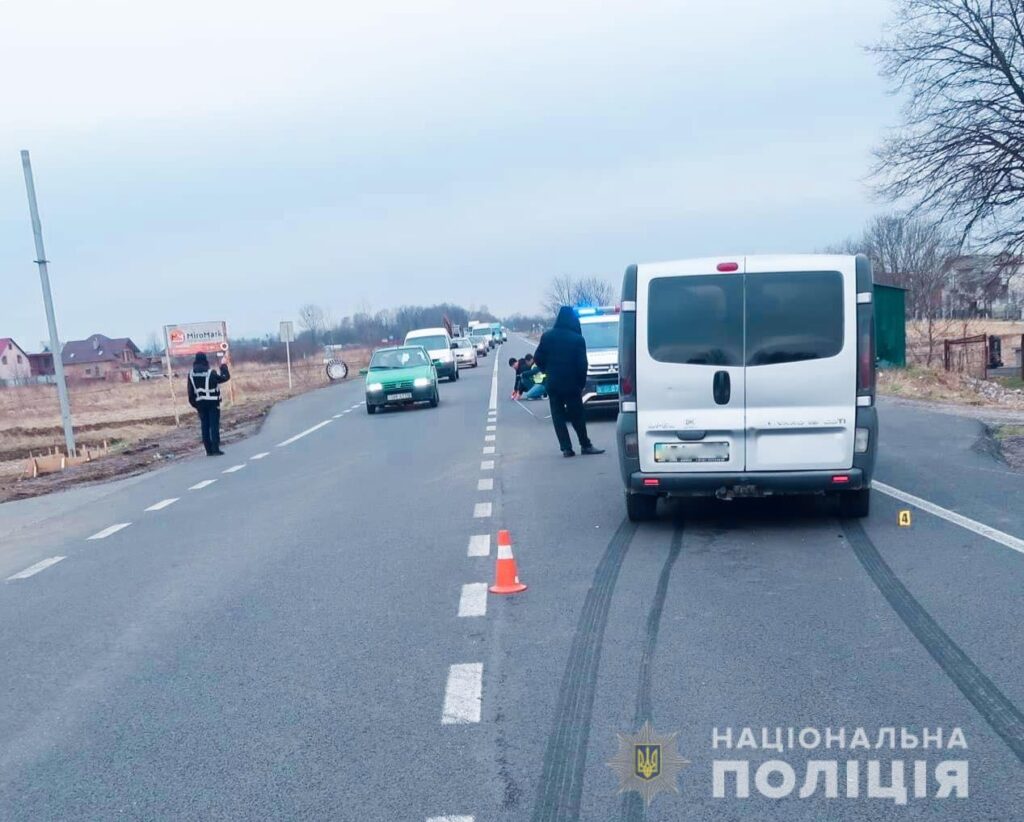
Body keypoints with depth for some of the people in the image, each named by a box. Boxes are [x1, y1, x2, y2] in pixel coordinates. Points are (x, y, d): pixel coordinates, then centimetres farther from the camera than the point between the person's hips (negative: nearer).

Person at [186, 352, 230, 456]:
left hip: (200, 403, 4)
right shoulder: (211, 373, -13)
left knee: (204, 426, 8)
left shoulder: (191, 374, 1)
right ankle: (215, 449, -7)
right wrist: (224, 366, 10)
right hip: (213, 402, -4)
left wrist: (194, 403, 12)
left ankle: (209, 450, 9)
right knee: (214, 425, -3)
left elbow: (190, 391, 4)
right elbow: (225, 377, -4)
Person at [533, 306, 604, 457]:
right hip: (571, 384, -2)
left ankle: (566, 448, 4)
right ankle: (585, 445, 16)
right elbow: (582, 364, -10)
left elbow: (538, 358, 1)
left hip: (553, 384, 2)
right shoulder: (577, 339, -11)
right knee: (577, 416, 9)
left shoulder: (547, 336, -1)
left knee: (558, 416, 7)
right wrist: (582, 384, 0)